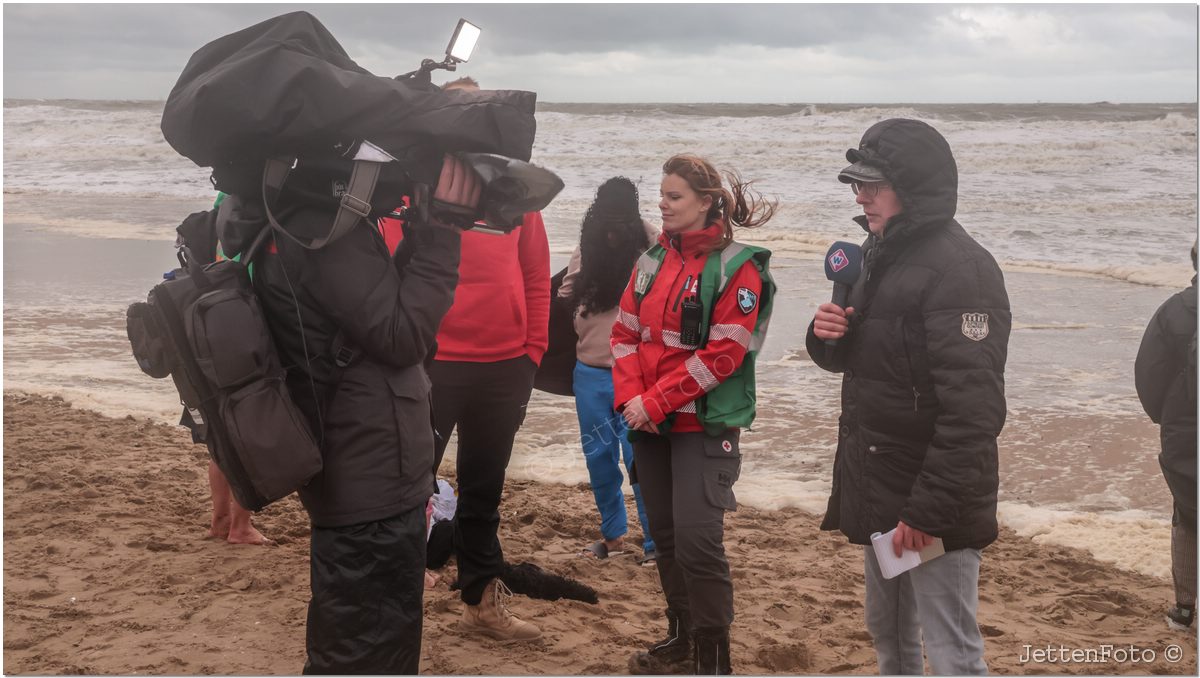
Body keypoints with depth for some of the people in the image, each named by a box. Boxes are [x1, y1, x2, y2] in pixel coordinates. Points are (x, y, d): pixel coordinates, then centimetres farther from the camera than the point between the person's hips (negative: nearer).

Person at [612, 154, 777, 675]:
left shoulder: (737, 267, -10)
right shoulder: (653, 260, 10)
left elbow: (724, 354, -16)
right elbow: (625, 332, 8)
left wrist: (656, 401, -17)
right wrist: (631, 397, -8)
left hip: (704, 425, -6)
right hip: (649, 422, 7)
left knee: (697, 540, -11)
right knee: (664, 533, 14)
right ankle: (681, 636, 29)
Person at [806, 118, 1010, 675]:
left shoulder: (959, 268, -19)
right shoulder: (882, 256, 12)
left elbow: (972, 410, -25)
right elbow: (851, 356, 20)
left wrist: (928, 510, -25)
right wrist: (827, 336, -4)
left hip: (933, 505, -9)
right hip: (879, 487, 9)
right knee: (888, 632, 22)